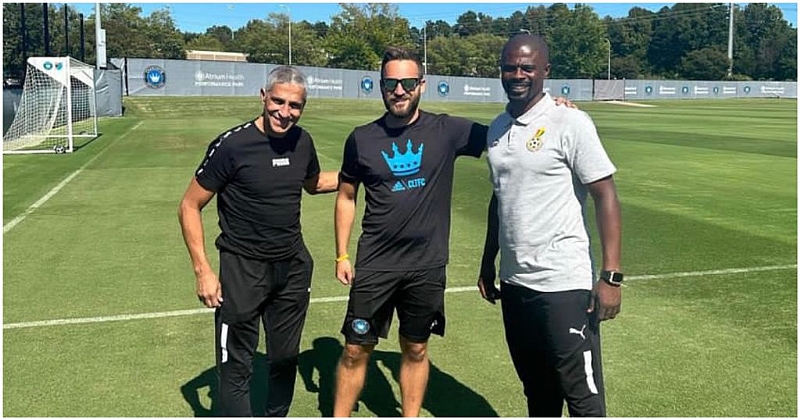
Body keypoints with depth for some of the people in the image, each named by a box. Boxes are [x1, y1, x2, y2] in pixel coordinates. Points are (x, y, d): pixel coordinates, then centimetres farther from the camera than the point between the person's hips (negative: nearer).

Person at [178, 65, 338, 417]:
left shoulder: (302, 141, 0)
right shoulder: (232, 145, -17)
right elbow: (189, 207, -9)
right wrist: (203, 271, -15)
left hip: (293, 266, 5)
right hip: (242, 268, -5)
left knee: (285, 359, 17)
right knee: (235, 368, 1)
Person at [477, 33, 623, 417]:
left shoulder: (570, 123, -10)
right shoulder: (498, 128, 10)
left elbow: (605, 196, -12)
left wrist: (610, 276, -17)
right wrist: (487, 263, 19)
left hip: (563, 284, -6)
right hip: (514, 282, 7)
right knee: (536, 388, 19)